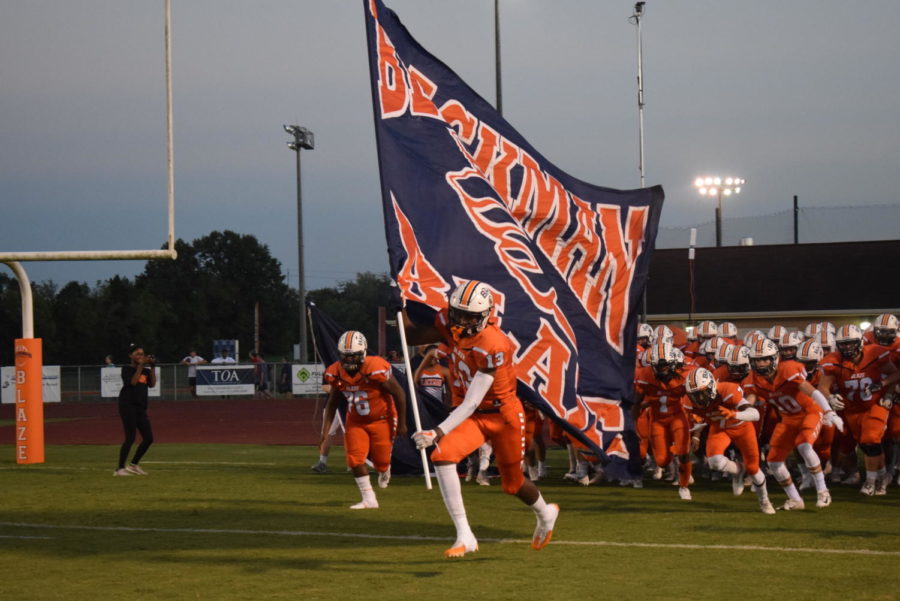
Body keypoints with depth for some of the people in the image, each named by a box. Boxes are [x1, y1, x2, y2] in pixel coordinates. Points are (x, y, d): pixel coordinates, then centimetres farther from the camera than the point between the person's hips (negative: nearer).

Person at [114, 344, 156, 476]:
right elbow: (133, 382, -17)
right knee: (130, 438, -14)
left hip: (141, 408, 7)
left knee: (148, 438, 5)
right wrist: (141, 366, -14)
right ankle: (119, 469, -12)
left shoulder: (145, 371, 16)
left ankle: (133, 465, 18)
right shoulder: (126, 369, -1)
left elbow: (152, 384, 3)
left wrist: (152, 367, 0)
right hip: (128, 406, -7)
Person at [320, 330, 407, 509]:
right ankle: (369, 499, 3)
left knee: (381, 461, 5)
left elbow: (399, 394, -18)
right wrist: (325, 430, -4)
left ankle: (384, 471, 45)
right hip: (356, 421, 4)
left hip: (381, 419, -4)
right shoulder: (336, 373, -14)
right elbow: (332, 403, 3)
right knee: (355, 459, -10)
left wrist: (401, 423, -10)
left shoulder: (376, 370, -30)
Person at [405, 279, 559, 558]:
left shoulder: (493, 347, -33)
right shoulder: (450, 324, -12)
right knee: (441, 456, -24)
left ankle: (546, 514, 51)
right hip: (471, 416, 5)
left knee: (513, 484, 14)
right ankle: (464, 537, -18)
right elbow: (413, 336, 3)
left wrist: (439, 431, -43)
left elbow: (472, 402, -36)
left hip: (503, 416, -5)